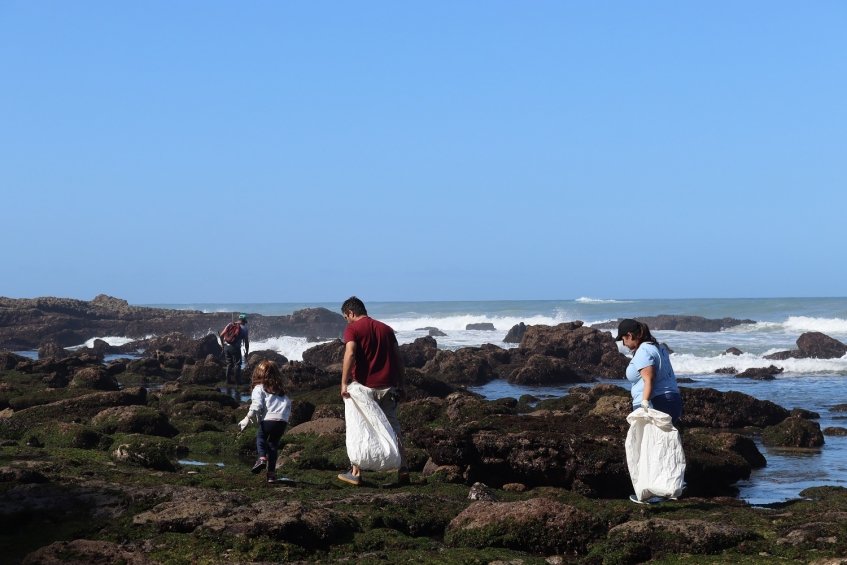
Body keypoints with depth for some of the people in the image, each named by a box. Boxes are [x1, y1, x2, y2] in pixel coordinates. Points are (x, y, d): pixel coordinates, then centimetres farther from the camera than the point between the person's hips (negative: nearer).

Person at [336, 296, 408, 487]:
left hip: (366, 386, -4)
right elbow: (398, 358, 12)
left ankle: (356, 473, 7)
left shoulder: (353, 329, -3)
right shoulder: (386, 328, 13)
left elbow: (350, 354, -18)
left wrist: (344, 383, -20)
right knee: (393, 428, 8)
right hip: (388, 387, 4)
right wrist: (400, 385, 17)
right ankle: (402, 471, 3)